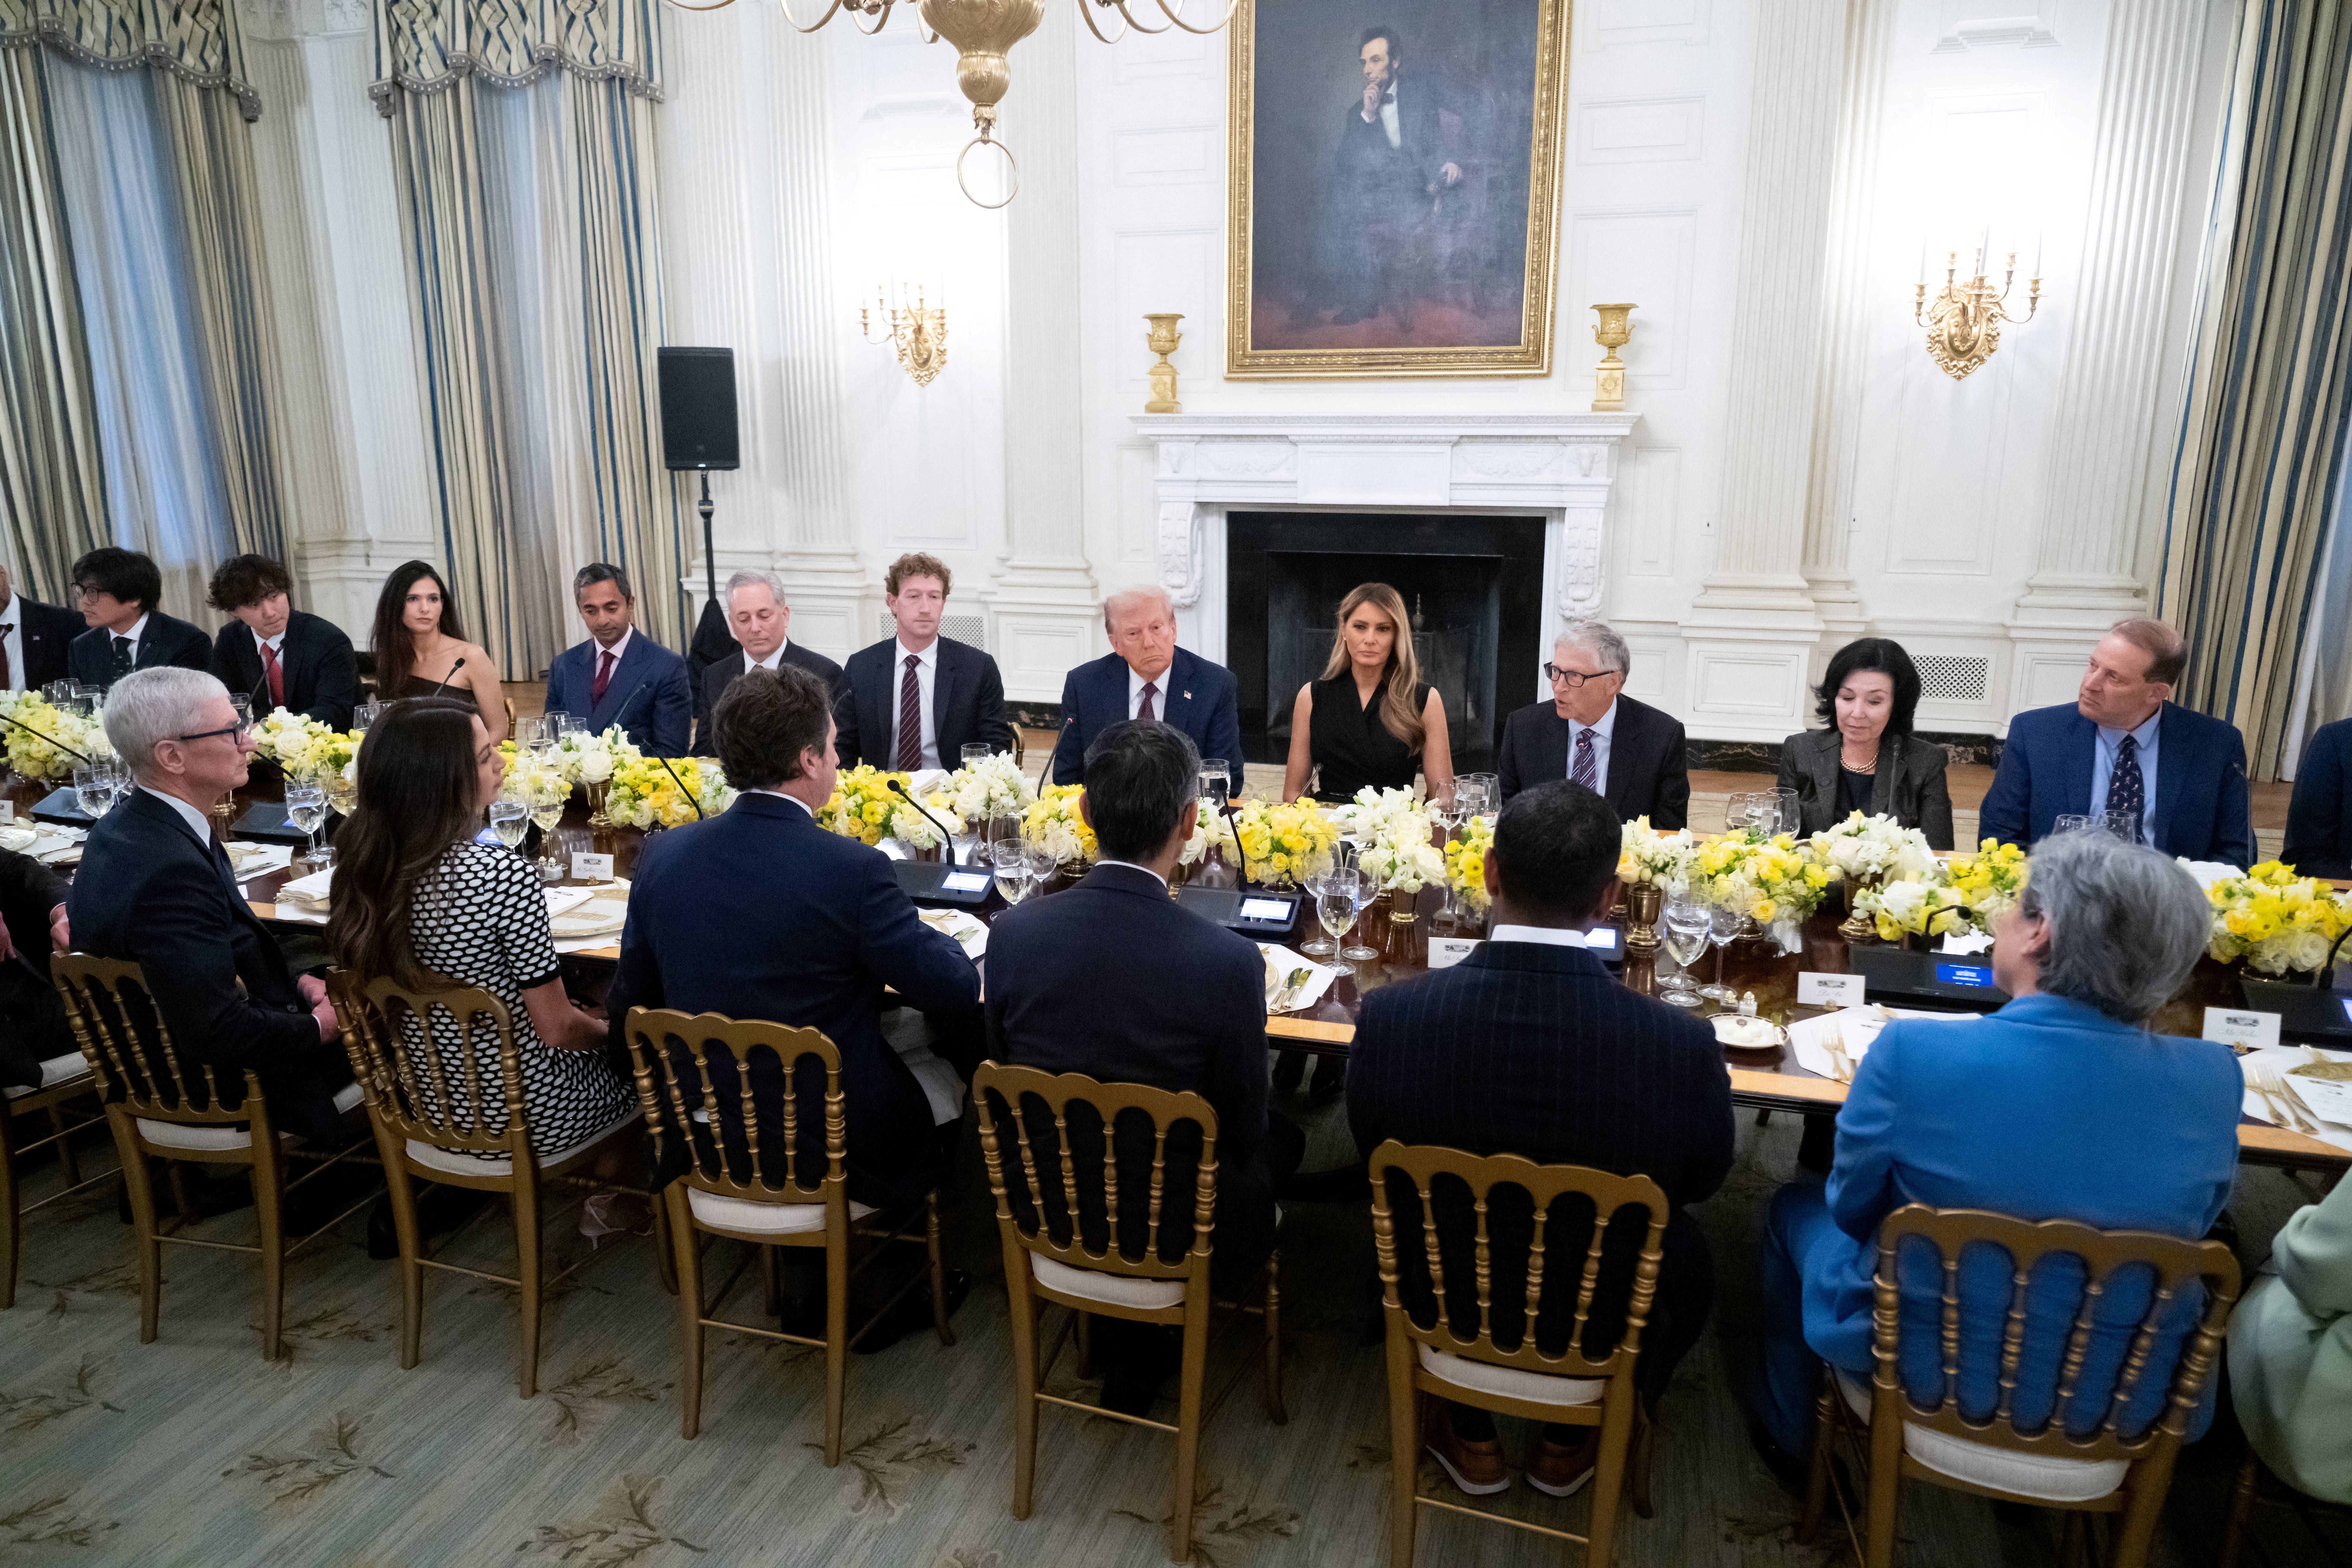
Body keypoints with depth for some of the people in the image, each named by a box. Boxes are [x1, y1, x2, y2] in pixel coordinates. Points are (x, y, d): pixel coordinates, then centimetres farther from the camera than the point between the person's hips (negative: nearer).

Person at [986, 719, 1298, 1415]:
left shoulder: (1013, 932, -16)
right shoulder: (1228, 963, -26)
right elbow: (1243, 1130, -11)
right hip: (1170, 1235, -4)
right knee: (1279, 1142, 24)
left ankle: (1122, 1341, 33)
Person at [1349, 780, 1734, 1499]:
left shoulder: (1390, 1017, -27)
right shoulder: (1683, 1048, -29)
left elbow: (1375, 1150, -6)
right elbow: (1703, 1179, -7)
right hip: (1602, 1332, 0)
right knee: (1686, 1263, 31)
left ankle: (1472, 1439, 42)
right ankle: (1569, 1441, 43)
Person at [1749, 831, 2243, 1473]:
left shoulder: (1912, 1052, -27)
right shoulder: (2216, 1078, -17)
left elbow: (1852, 1208, -10)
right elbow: (2197, 1221, 1)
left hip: (1924, 1370, -3)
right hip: (2125, 1401, 3)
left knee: (1795, 1206, 25)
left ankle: (1784, 1433, 44)